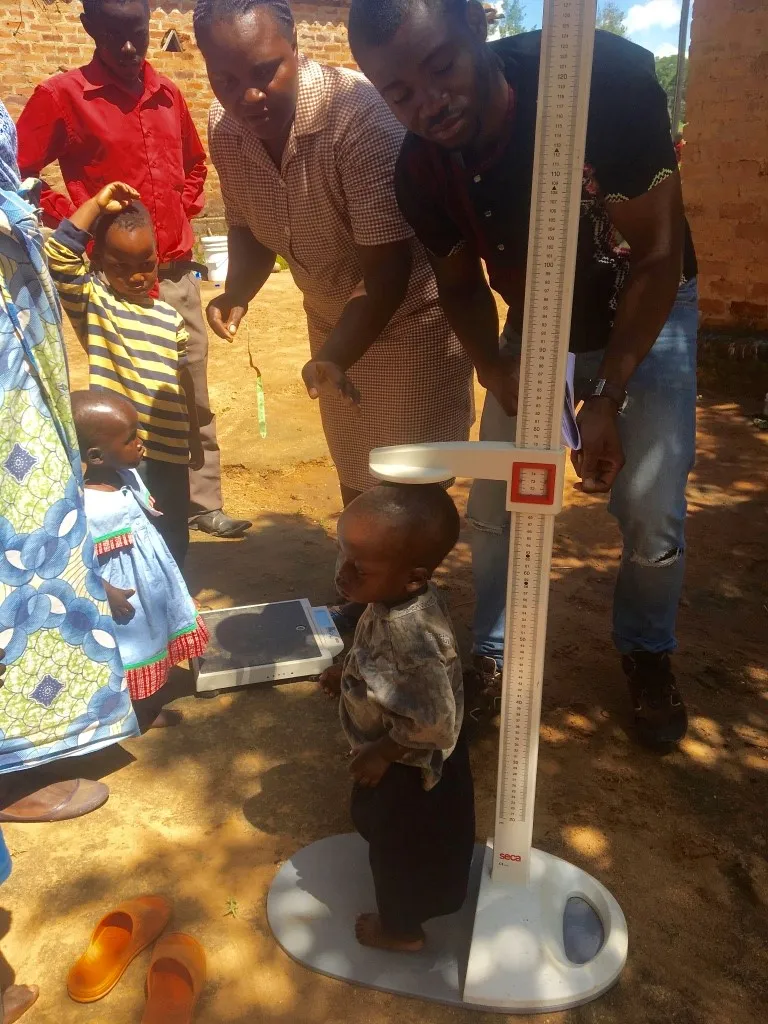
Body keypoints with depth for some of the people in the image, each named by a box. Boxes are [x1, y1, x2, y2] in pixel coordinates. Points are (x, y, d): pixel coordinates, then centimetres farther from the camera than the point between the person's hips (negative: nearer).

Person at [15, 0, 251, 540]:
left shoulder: (167, 93, 10)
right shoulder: (61, 95, -5)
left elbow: (194, 162, 27)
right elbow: (17, 175, -2)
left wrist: (183, 212, 13)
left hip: (177, 272, 5)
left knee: (195, 398, 9)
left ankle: (204, 503, 22)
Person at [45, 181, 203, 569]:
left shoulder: (169, 317, 8)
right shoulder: (92, 301, -4)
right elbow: (59, 256, -21)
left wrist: (195, 438, 16)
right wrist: (97, 204, -18)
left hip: (169, 449, 5)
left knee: (174, 536, 17)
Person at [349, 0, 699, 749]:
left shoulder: (607, 78, -32)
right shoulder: (421, 171, -21)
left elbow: (658, 256, -24)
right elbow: (460, 284, -3)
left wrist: (607, 398, -25)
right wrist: (500, 378, -21)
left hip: (647, 315, -2)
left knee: (652, 514, -6)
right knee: (494, 507, -1)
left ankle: (646, 652, 24)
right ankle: (494, 655, 25)